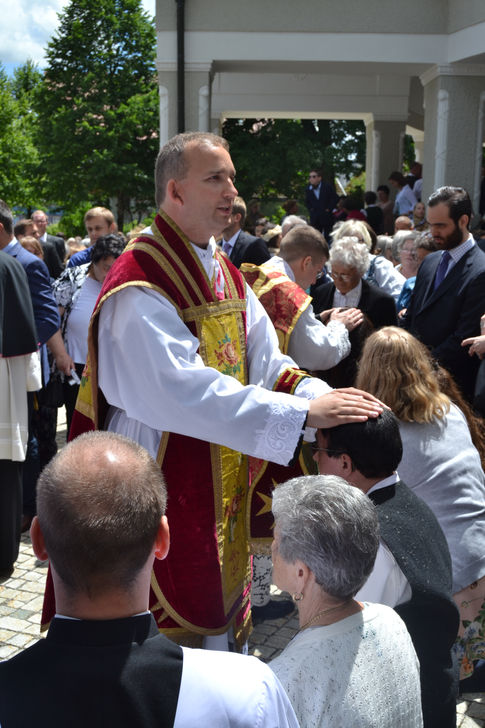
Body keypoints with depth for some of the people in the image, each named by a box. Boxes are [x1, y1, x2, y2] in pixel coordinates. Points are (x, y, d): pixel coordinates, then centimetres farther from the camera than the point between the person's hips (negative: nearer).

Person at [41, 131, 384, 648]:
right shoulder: (139, 286, -20)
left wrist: (323, 396, -17)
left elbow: (266, 363, 3)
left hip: (220, 486, 8)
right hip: (161, 492, -8)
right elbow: (185, 391, -31)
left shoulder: (225, 275, 9)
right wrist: (304, 412, -32)